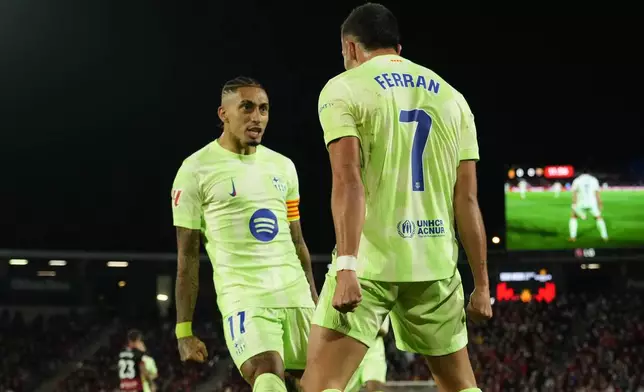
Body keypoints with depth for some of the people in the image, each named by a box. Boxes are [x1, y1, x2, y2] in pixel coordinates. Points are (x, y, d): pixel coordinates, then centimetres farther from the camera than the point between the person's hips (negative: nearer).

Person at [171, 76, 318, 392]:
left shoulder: (282, 166, 15)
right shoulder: (196, 170, -2)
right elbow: (187, 257, -1)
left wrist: (315, 303, 17)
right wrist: (184, 330, -4)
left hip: (295, 295, 6)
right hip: (244, 297, -6)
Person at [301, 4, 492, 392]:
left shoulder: (344, 89, 0)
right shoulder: (451, 97, 14)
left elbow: (349, 180, -14)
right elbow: (467, 199, 9)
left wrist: (346, 266, -21)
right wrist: (482, 284, 11)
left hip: (371, 263, -4)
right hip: (435, 264, 5)